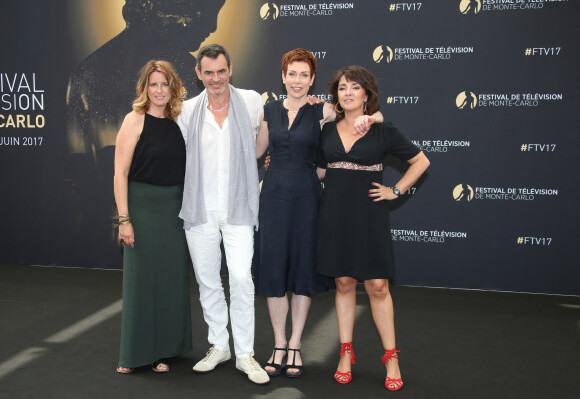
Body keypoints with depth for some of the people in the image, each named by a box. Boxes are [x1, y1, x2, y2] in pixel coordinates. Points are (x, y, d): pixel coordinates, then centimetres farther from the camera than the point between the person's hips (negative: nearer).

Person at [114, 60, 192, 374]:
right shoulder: (135, 120, -7)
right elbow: (120, 173, -11)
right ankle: (134, 353, 16)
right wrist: (124, 219, -16)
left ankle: (162, 348, 23)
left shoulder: (177, 122, 8)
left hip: (174, 208, 5)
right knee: (142, 278, 2)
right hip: (143, 206, -5)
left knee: (171, 277, 9)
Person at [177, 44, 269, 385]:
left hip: (238, 208, -2)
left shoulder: (253, 102, -2)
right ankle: (219, 346, 27)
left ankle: (245, 354, 7)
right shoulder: (188, 110, 3)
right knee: (207, 281, 10)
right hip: (200, 209, 2)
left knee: (241, 278, -9)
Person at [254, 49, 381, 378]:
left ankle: (295, 347, 19)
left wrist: (366, 118, -22)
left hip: (306, 196, -2)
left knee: (303, 268, 5)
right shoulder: (271, 110, 8)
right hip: (274, 196, 3)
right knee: (273, 268, 4)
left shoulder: (322, 111, -3)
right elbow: (257, 150, 22)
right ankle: (279, 345, 19)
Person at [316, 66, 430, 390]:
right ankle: (346, 353, 19)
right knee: (344, 283, 8)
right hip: (335, 214, 3)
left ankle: (391, 357, 11)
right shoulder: (328, 131, 7)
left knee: (377, 285, -2)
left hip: (369, 215, -3)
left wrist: (396, 191, -2)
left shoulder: (383, 131, -2)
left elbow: (421, 161, 5)